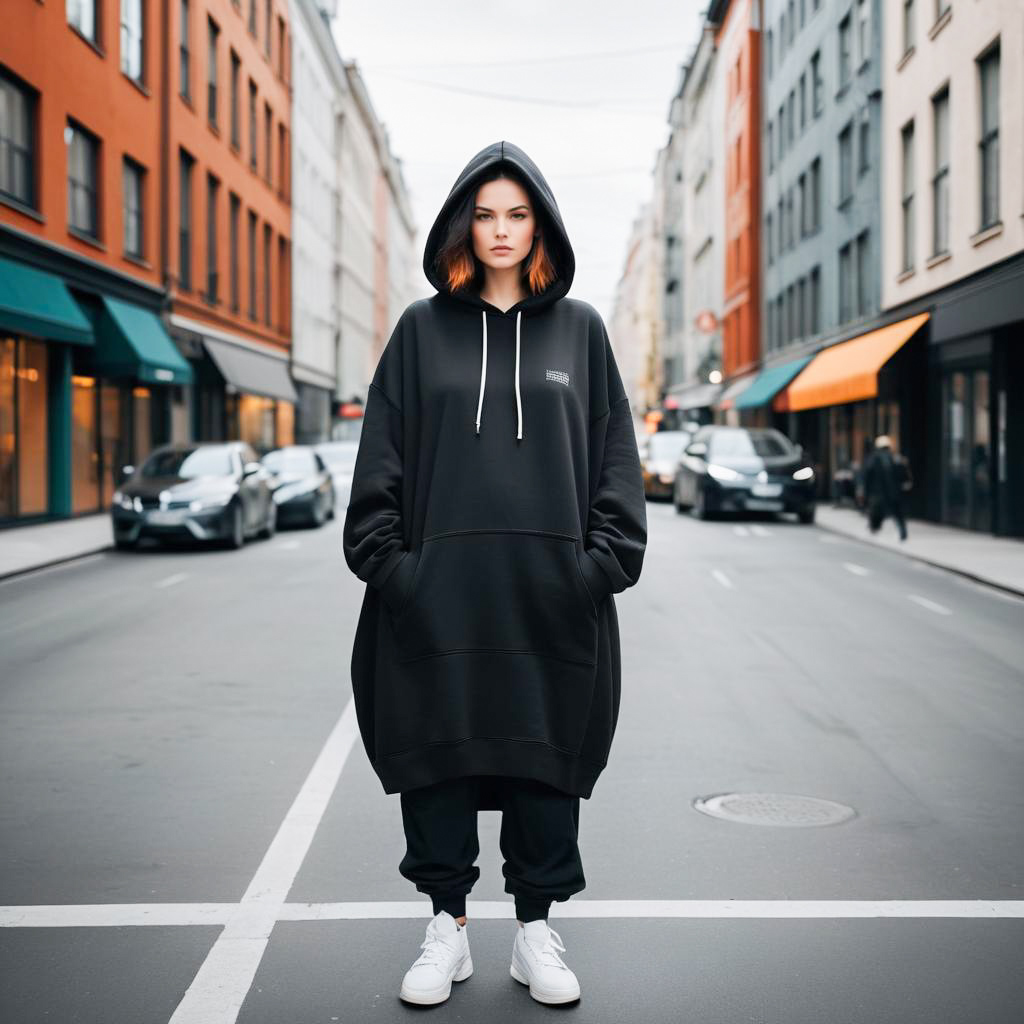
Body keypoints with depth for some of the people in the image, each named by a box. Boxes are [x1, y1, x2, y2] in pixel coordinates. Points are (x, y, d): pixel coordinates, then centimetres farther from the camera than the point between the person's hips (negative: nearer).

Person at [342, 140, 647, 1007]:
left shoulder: (580, 328, 9)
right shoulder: (423, 329, 7)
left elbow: (616, 453, 7)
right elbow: (383, 453, 5)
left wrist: (605, 556, -3)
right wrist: (385, 556, -4)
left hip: (550, 590, 0)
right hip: (438, 590, 0)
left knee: (547, 751, 7)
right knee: (439, 750, 6)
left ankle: (537, 927, 22)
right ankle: (448, 926, 21)